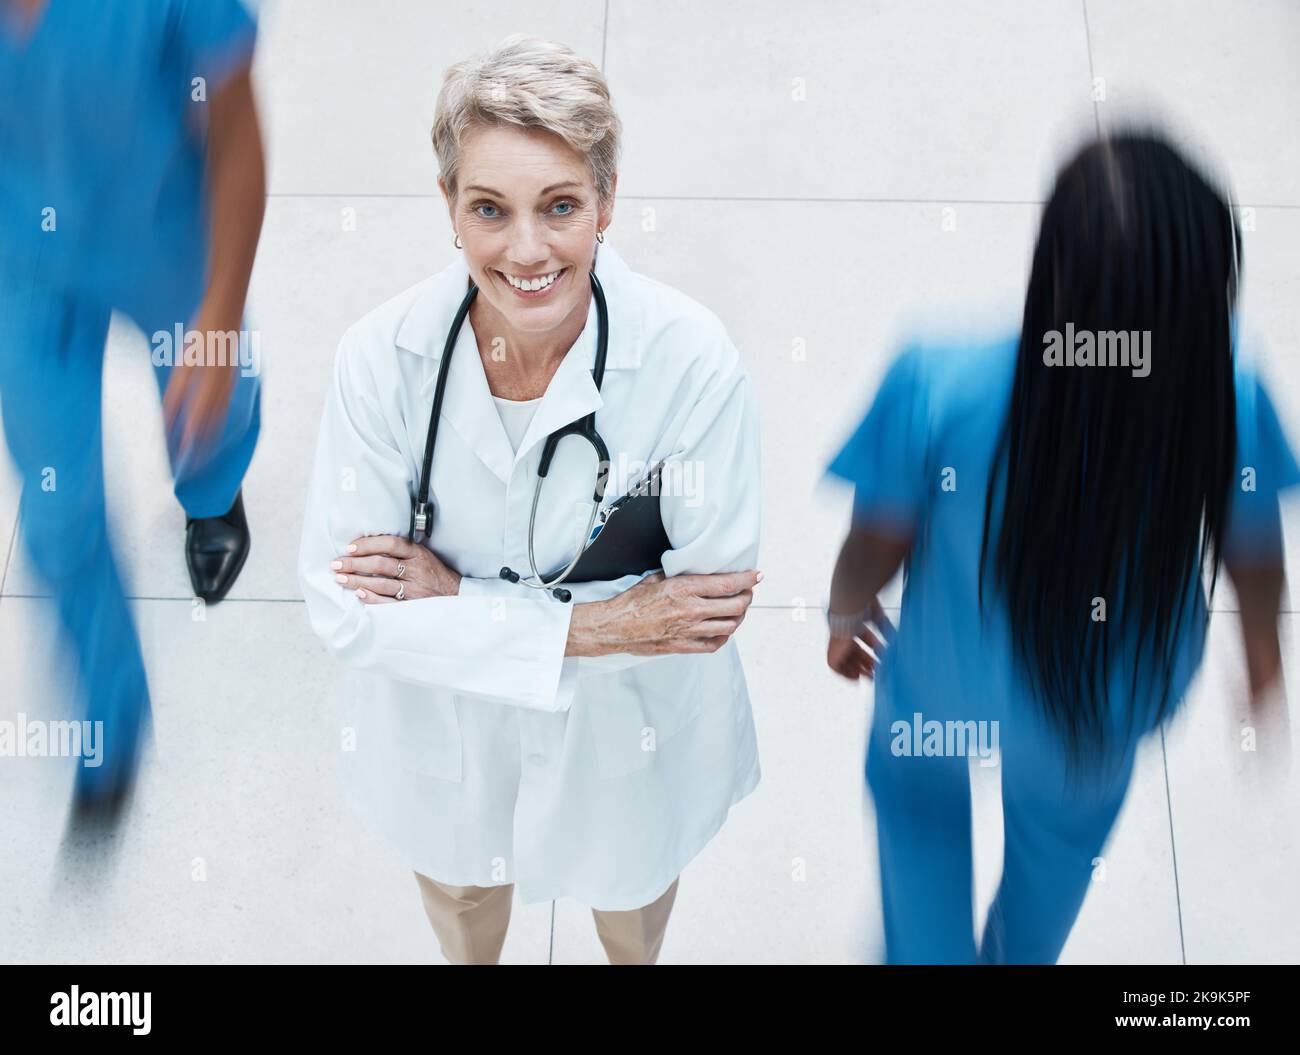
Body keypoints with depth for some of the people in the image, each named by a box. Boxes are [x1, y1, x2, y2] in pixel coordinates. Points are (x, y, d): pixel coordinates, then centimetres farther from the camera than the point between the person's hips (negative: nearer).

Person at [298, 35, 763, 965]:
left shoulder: (693, 358, -30)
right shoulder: (385, 355, -25)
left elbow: (715, 598, -26)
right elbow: (344, 605, -23)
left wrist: (460, 598, -29)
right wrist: (588, 622, -31)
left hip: (631, 733, 0)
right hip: (446, 726, 1)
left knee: (631, 898, 34)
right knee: (460, 897, 35)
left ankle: (637, 958, 73)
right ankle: (472, 965, 73)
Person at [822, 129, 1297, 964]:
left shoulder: (940, 383, -37)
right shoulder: (1232, 394, -27)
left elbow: (875, 550, -21)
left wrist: (846, 619, 2)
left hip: (954, 680, -2)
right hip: (1118, 692, 3)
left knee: (921, 799, 32)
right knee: (1065, 829, 35)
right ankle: (1019, 953, 63)